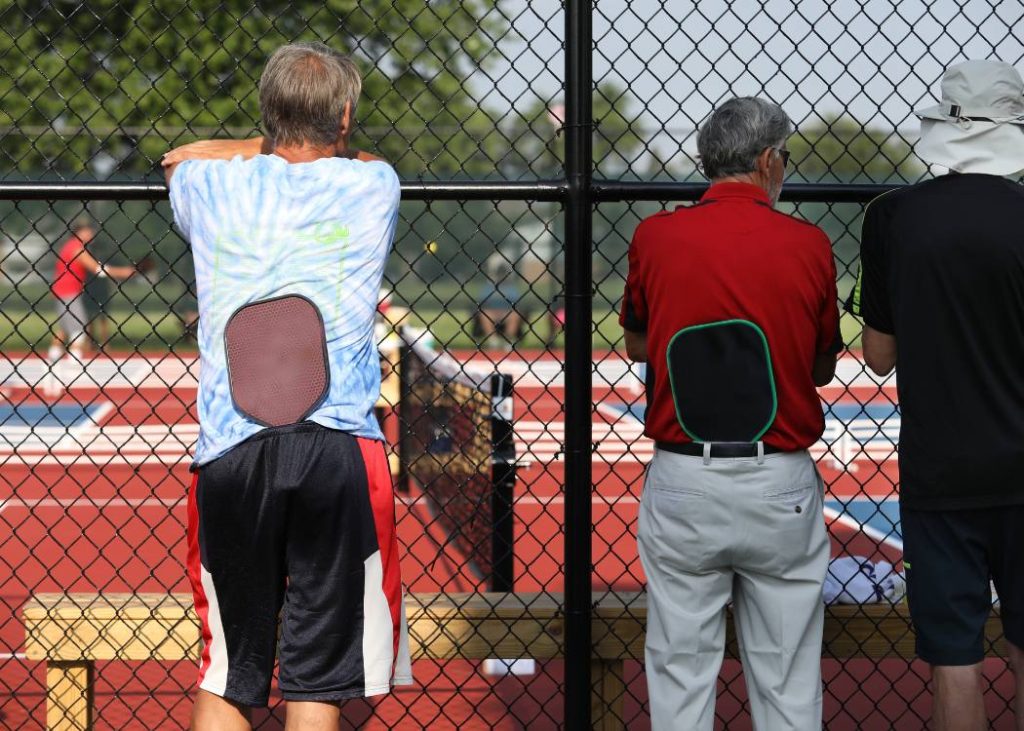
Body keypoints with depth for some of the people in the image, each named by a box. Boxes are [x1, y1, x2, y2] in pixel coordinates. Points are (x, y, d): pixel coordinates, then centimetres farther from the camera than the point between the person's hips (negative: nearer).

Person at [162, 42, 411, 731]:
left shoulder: (210, 185, 11)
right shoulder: (372, 184, 8)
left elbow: (183, 155, 36)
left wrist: (270, 145, 31)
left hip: (228, 455, 2)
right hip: (339, 452, -2)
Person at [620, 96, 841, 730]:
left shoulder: (656, 237, -3)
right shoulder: (807, 245, -5)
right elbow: (824, 368, 7)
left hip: (681, 484, 1)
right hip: (781, 487, -1)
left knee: (681, 672, 7)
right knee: (787, 678, 7)